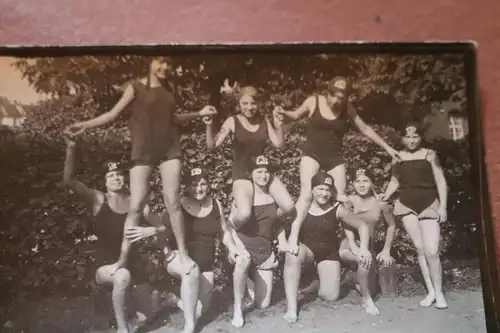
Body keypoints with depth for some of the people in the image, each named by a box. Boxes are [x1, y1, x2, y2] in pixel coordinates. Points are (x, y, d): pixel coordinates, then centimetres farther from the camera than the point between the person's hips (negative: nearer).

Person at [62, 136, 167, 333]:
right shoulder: (98, 200, -8)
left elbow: (163, 227, 0)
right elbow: (69, 181, -21)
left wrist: (149, 231, -22)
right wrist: (71, 149, -29)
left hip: (133, 262, 3)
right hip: (106, 264, -3)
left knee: (147, 314, 8)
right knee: (122, 276, -39)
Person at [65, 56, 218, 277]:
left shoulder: (168, 91, 14)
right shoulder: (136, 87, 1)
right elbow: (114, 114, -3)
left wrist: (199, 114, 25)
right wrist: (85, 125, -14)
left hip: (170, 149, 3)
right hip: (143, 150, -3)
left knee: (173, 202, 0)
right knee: (136, 206, -4)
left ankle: (183, 253, 11)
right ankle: (122, 259, 8)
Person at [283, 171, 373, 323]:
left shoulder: (338, 209, -12)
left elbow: (363, 226, -7)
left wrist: (364, 248, -21)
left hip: (328, 252, 1)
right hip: (306, 248, -1)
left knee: (330, 296, -8)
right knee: (292, 255, -39)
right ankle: (291, 307, -31)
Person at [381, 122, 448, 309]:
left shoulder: (429, 154, 2)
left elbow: (441, 182, 1)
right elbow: (395, 182, 15)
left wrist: (443, 206, -5)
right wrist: (382, 199, 2)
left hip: (429, 204, -2)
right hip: (407, 205, 2)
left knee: (432, 251, -9)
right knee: (420, 249, 1)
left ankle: (439, 292, 6)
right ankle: (430, 291, 10)